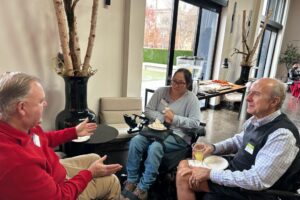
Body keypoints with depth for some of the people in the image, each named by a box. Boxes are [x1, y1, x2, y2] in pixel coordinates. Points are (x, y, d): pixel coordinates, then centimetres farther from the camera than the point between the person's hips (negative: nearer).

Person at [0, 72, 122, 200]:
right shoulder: (17, 162, -44)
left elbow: (43, 139, 8)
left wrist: (74, 132, 11)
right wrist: (90, 173, -17)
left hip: (53, 169, 8)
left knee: (94, 158, 20)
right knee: (111, 180, 1)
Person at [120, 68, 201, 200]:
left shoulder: (191, 98, -3)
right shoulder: (161, 91, 7)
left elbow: (195, 123, -10)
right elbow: (148, 110, 4)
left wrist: (174, 118, -17)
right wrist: (163, 118, -13)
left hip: (177, 136, -4)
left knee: (155, 147, -32)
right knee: (135, 141, -24)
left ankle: (143, 188, -17)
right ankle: (131, 181, -10)